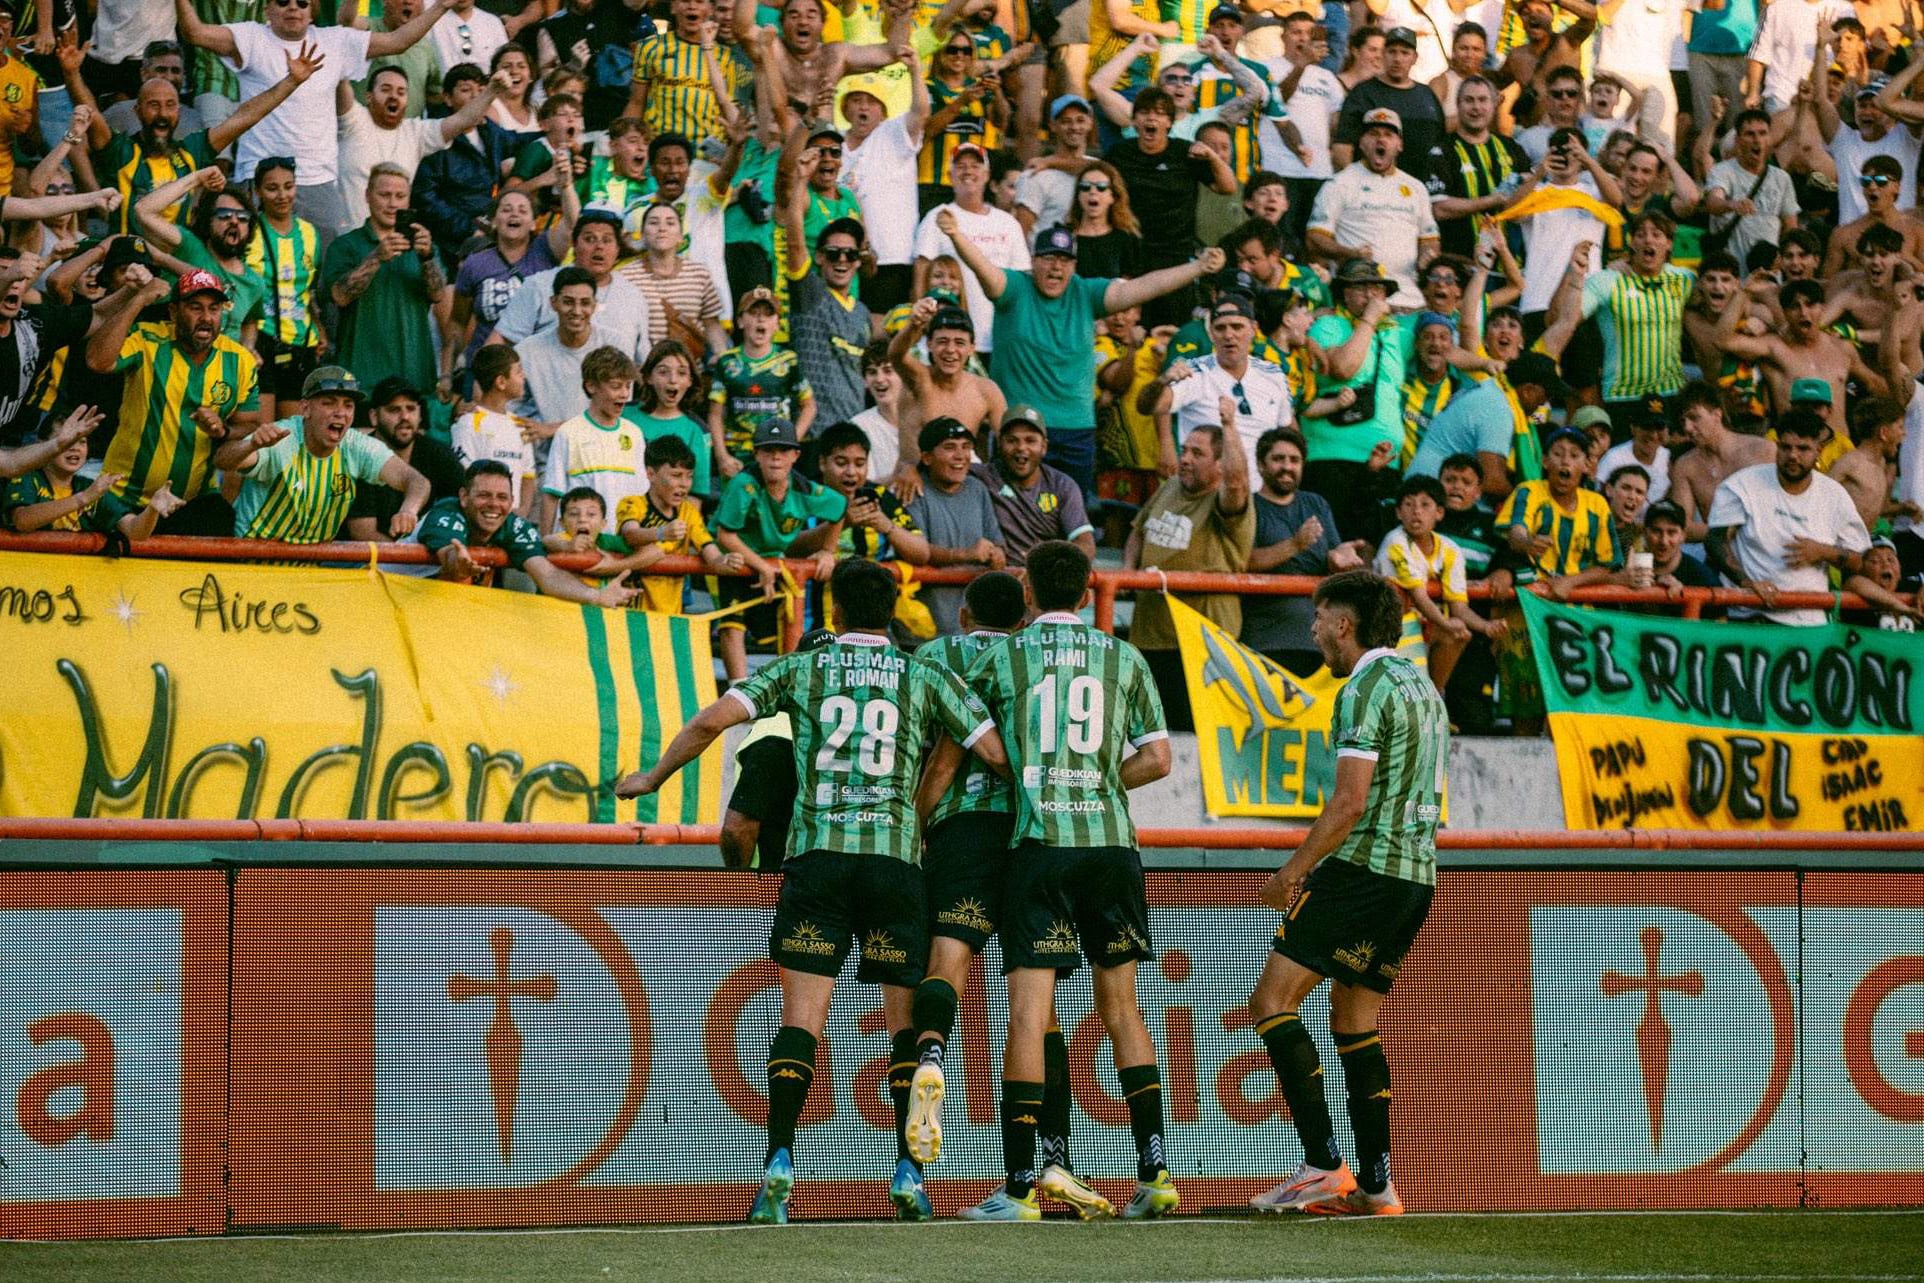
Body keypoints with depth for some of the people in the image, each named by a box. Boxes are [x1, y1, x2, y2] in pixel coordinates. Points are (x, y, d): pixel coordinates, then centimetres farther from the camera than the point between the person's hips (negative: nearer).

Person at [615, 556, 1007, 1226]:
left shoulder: (801, 669, 10)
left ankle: (779, 1169, -15)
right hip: (897, 855, 0)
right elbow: (996, 752, 5)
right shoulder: (926, 677, 10)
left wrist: (651, 778, 18)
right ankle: (909, 1175, 3)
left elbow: (710, 722, 3)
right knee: (905, 1019, 8)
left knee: (801, 1016, -3)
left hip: (816, 852, 0)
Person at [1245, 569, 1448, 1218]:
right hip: (1416, 876, 9)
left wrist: (1293, 870, -10)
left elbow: (1350, 803, -18)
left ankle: (1324, 1165, -17)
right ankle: (1374, 1185, 8)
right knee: (1356, 1024, 14)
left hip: (1363, 868, -9)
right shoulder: (1421, 685, 18)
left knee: (1271, 1001, -8)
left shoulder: (1366, 690, -12)